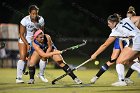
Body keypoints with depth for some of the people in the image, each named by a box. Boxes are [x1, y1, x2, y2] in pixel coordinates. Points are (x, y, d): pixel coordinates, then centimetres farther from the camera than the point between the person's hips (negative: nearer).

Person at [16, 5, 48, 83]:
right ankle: (18, 78, -16)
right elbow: (21, 34, -18)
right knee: (23, 57, -20)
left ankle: (41, 75, 15)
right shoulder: (25, 20, -24)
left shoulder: (41, 20, -15)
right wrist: (27, 45, -25)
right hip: (24, 40, -3)